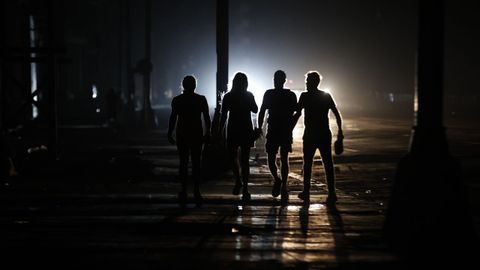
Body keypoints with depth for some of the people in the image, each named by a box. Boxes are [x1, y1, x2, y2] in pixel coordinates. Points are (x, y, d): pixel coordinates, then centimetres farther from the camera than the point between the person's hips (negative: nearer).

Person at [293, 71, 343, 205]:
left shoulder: (305, 96, -3)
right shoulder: (327, 96, 7)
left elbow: (297, 115, -7)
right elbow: (337, 114, 4)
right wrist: (340, 131, 10)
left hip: (310, 135, -3)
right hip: (325, 134, 3)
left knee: (307, 164, 9)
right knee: (328, 164, 1)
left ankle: (306, 192, 12)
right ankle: (331, 194, -5)